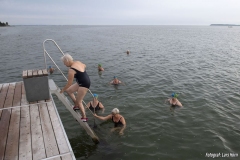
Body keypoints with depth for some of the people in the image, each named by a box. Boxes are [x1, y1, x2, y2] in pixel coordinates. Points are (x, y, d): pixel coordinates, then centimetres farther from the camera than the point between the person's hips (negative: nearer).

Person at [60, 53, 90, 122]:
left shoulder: (71, 70, -24)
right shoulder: (77, 62, 2)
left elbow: (69, 83, -18)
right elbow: (84, 66, 24)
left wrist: (63, 89, -1)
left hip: (84, 84, -10)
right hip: (81, 83, 10)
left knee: (79, 101, 2)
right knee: (68, 90, 15)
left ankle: (84, 118, 15)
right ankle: (76, 105, 24)